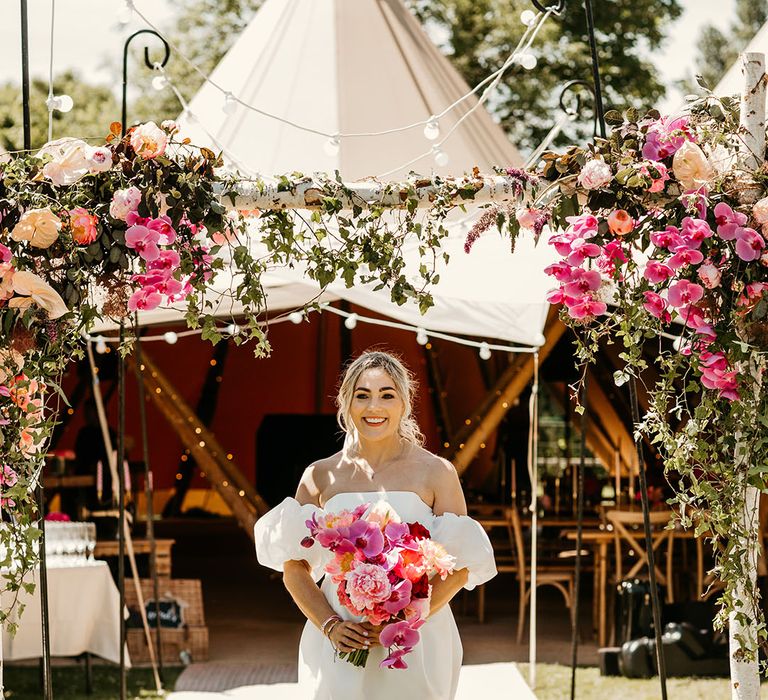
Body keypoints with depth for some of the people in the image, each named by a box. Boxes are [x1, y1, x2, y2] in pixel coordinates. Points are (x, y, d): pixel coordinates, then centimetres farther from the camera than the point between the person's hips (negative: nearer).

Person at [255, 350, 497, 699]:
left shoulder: (436, 472, 0)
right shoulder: (321, 476, 4)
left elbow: (459, 568, -3)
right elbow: (293, 566, 5)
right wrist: (330, 626, -10)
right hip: (338, 645, 1)